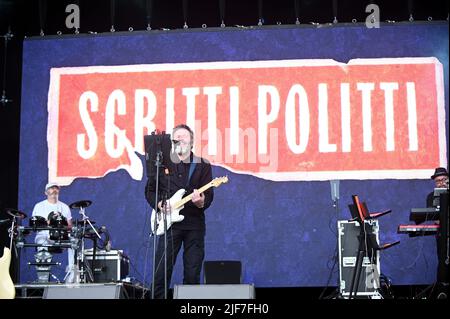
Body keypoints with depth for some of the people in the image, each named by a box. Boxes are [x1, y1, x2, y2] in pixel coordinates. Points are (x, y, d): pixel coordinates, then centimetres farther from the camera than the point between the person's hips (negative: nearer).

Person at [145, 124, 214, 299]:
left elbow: (209, 195, 1)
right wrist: (159, 204, -6)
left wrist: (201, 202, -21)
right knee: (162, 271, -5)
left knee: (192, 273, 2)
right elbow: (150, 190, 12)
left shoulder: (203, 165, 7)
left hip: (194, 224, 0)